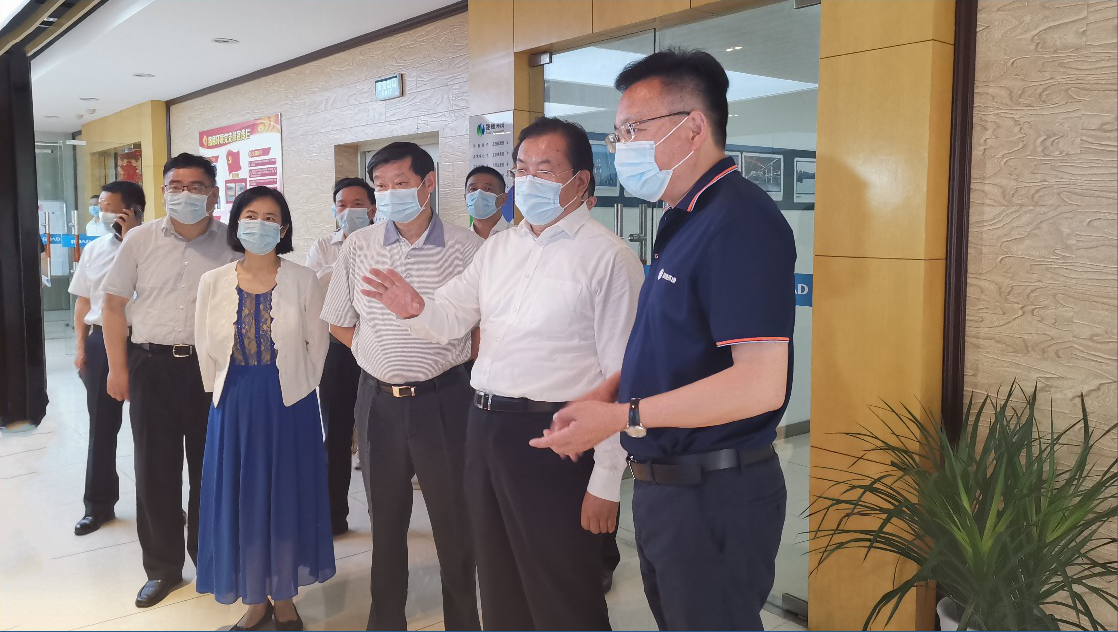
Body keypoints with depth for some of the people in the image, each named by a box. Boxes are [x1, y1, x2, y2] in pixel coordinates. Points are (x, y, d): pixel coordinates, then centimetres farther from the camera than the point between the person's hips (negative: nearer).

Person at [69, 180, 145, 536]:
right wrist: (81, 345, 5)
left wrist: (132, 238, -19)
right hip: (101, 342, 4)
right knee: (101, 426, 12)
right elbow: (83, 301, 12)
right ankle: (99, 504, 27)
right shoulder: (94, 250, 9)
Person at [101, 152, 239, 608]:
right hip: (152, 366, 1)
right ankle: (162, 569, 23)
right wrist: (118, 367, 3)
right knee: (154, 470, 7)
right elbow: (114, 303, 8)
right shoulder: (141, 240, 4)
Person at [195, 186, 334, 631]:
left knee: (287, 497, 7)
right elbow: (206, 349, 7)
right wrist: (227, 394, 6)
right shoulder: (213, 283, 1)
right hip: (233, 407, 2)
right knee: (239, 499, 8)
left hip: (290, 406, -2)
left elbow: (317, 343, 1)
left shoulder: (303, 280, -4)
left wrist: (296, 391, 4)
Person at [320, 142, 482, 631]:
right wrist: (380, 356, 6)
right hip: (379, 399, 3)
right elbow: (339, 322, 13)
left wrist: (464, 371, -3)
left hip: (442, 398, -3)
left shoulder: (466, 247, -7)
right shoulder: (358, 247, 3)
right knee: (385, 520, 15)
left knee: (454, 522, 5)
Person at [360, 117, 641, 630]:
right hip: (485, 426, 7)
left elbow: (622, 376, -14)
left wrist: (607, 481, -14)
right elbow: (449, 319, 10)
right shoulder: (498, 248, 12)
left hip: (553, 435, -7)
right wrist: (417, 309, -14)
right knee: (499, 588, 21)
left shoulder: (608, 257, -11)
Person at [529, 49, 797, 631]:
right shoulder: (684, 221, 12)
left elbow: (760, 383, -27)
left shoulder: (740, 223, -20)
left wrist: (620, 416, -22)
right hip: (665, 484, 9)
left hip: (715, 495, -9)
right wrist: (606, 393, 4)